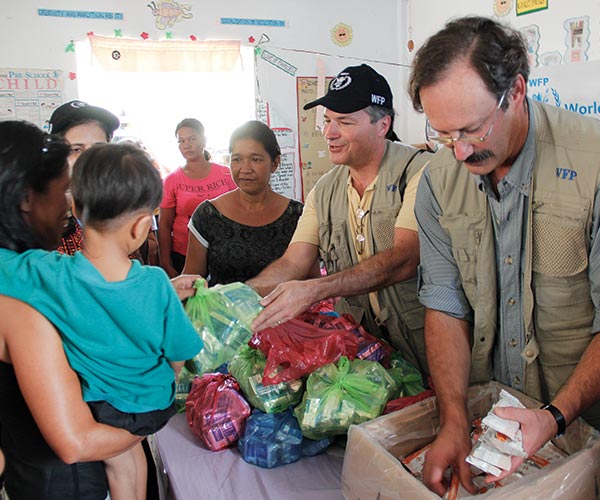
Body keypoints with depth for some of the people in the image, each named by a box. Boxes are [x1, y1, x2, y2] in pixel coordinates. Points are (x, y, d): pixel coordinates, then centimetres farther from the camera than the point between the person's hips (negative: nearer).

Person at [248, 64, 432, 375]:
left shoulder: (418, 171, -11)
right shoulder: (324, 191, 7)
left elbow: (404, 259, -22)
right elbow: (293, 263, 2)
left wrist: (314, 289, -30)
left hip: (420, 340, -4)